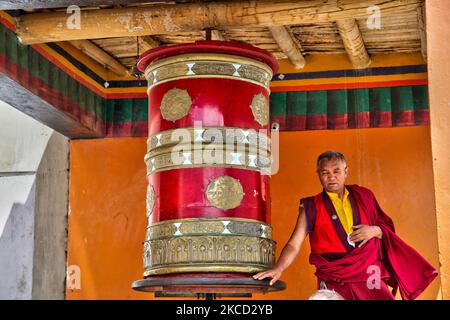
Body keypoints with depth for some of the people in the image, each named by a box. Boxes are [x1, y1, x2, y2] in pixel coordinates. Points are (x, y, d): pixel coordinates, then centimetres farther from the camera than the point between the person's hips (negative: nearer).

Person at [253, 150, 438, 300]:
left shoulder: (364, 196, 12)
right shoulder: (311, 207, 5)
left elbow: (387, 228, 21)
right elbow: (294, 245, -1)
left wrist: (375, 230, -2)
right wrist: (278, 269, -18)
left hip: (370, 279, 2)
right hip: (334, 284, -2)